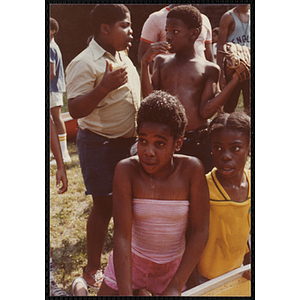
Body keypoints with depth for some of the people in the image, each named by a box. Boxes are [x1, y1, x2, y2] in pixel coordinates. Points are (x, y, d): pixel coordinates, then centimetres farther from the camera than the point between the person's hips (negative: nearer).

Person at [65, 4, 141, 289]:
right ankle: (93, 268, 20)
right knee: (104, 205, 1)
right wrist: (104, 86, -35)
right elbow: (75, 110, -24)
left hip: (128, 141, 8)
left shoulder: (123, 57, 9)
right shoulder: (85, 63, -18)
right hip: (100, 144, -8)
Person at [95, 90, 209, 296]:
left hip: (174, 266, 2)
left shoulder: (191, 169, -20)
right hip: (129, 262, -1)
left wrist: (175, 288, -18)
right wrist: (126, 293, -29)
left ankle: (144, 292, 36)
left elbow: (200, 232, -16)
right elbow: (122, 235, -24)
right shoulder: (127, 170, -22)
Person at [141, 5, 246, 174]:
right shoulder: (161, 61, 14)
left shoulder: (209, 69, 4)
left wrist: (235, 80, -11)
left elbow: (205, 112, -7)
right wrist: (145, 64, -4)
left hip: (198, 143, -2)